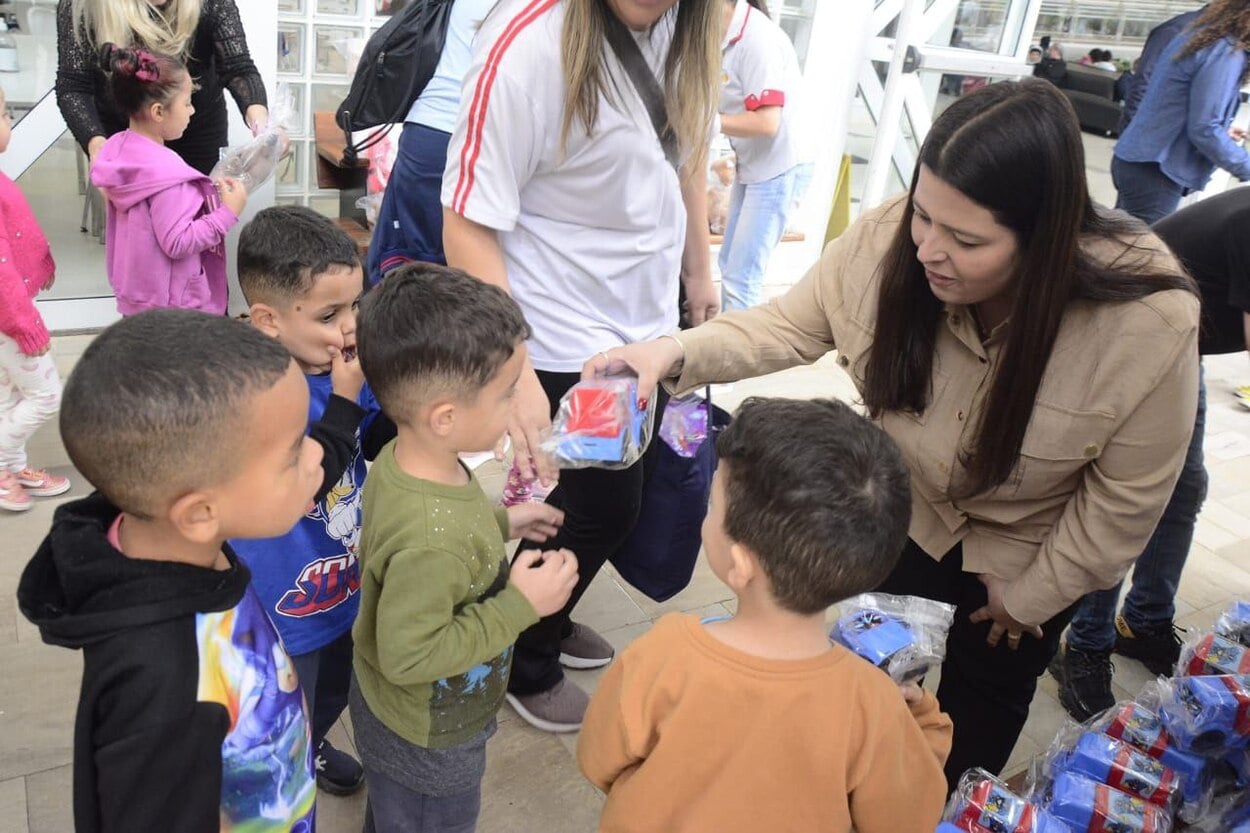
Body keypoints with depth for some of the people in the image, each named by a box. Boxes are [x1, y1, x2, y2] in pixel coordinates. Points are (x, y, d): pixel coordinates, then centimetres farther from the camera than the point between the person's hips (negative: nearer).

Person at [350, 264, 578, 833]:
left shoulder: (402, 460, -15)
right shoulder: (431, 542, -43)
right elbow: (409, 655, -34)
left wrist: (500, 523, -1)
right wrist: (519, 605, -30)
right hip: (425, 744, -7)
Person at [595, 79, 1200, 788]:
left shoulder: (1151, 323, -36)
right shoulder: (890, 239, -31)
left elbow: (1126, 497, -21)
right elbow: (791, 325, -15)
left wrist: (1029, 596, -10)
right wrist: (680, 352, -32)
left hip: (1032, 545, -2)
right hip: (909, 509, 2)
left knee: (985, 691, 20)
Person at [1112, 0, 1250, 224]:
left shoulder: (1196, 35, 14)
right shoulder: (1226, 52, -15)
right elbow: (1204, 130, -19)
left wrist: (1221, 131, 24)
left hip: (1136, 161, 10)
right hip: (1154, 171, -10)